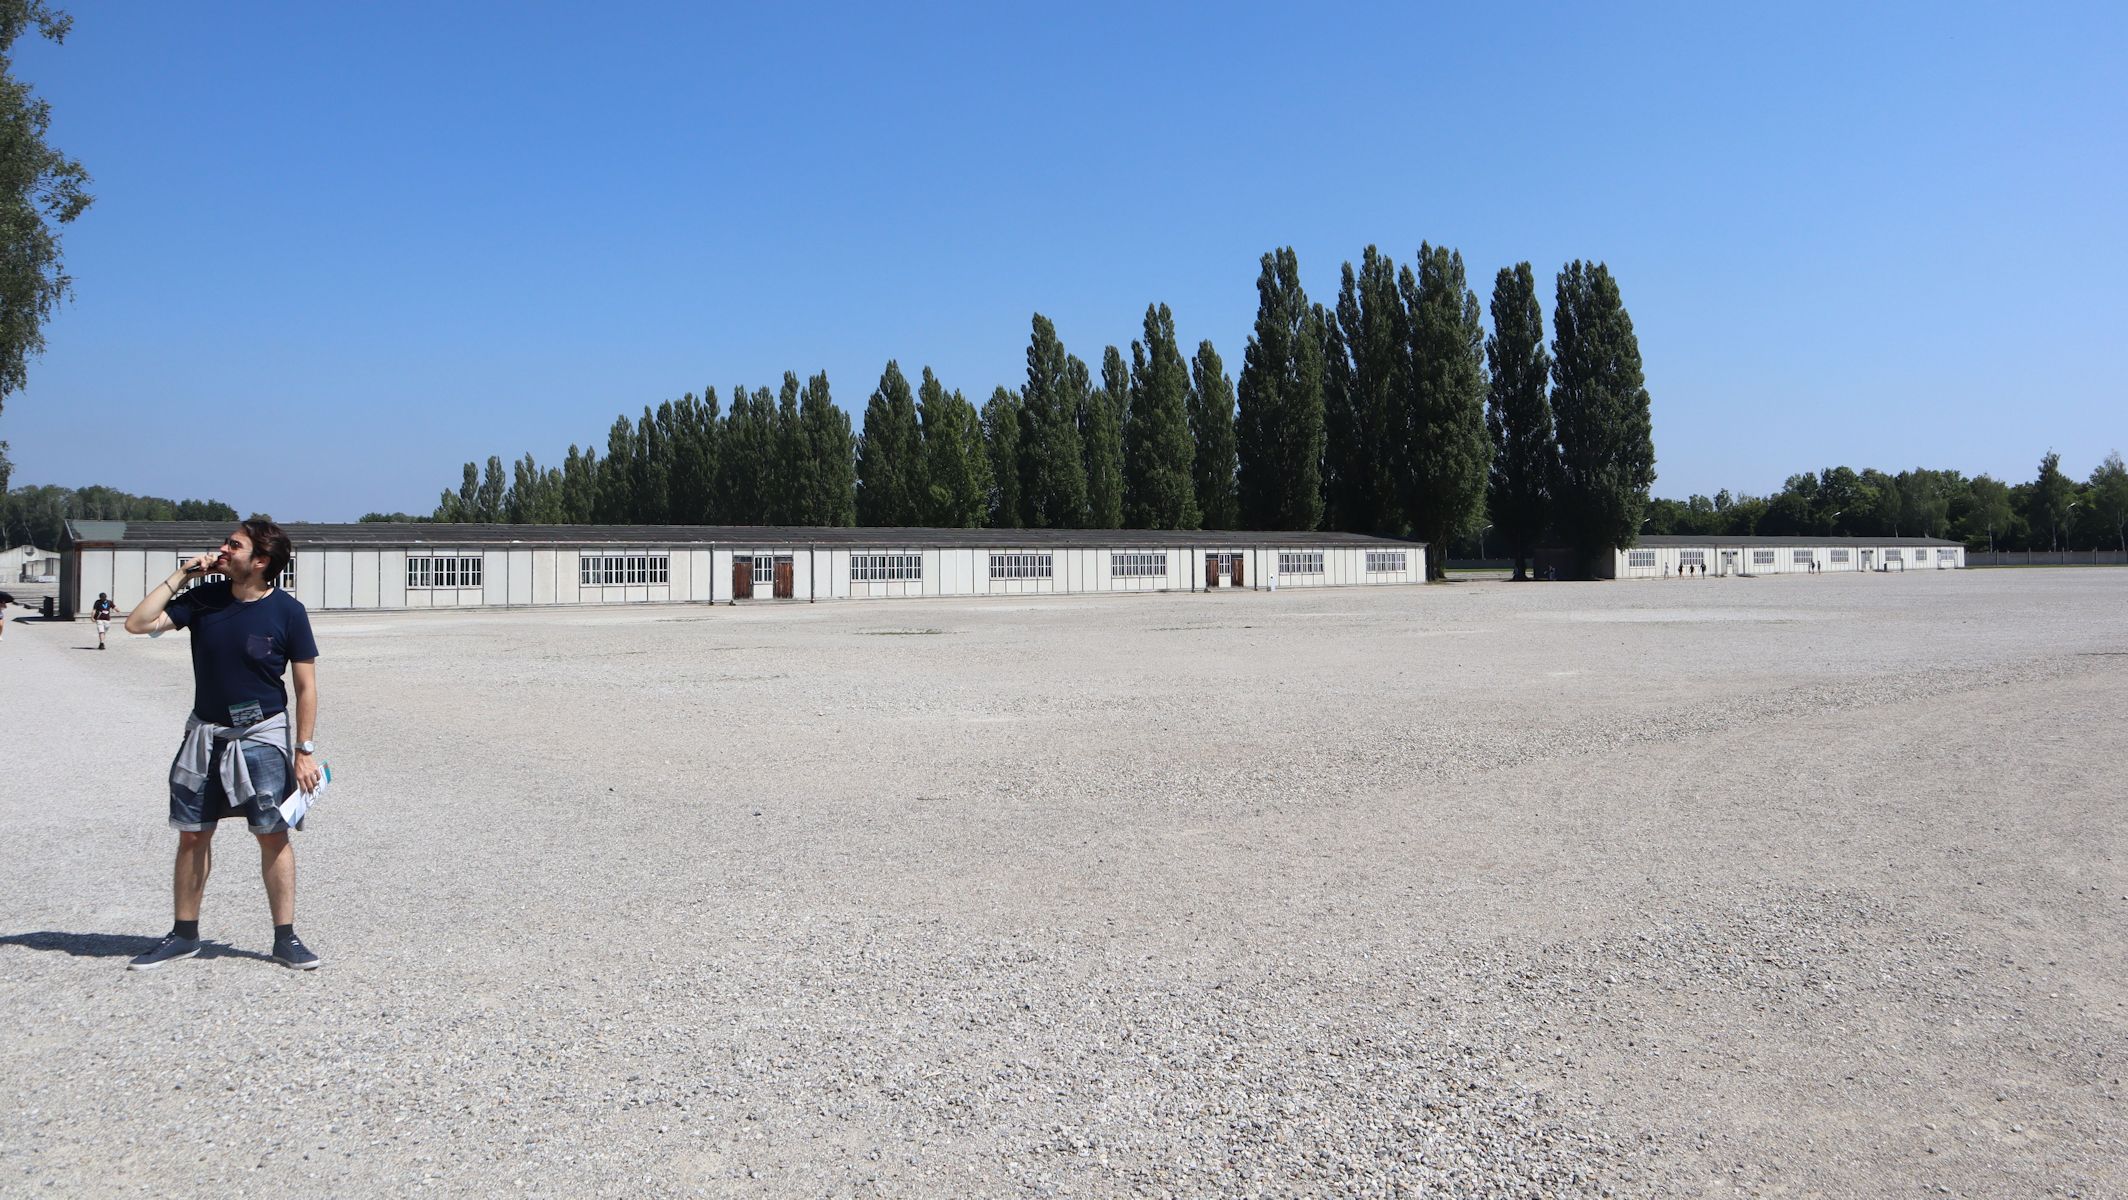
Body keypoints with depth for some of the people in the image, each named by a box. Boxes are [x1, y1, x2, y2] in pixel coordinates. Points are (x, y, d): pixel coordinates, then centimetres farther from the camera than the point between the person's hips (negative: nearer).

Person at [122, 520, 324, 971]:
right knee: (192, 834, 9)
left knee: (272, 834, -2)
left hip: (262, 735, -4)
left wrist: (304, 749, -9)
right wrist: (180, 575, -7)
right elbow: (138, 623, -5)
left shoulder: (287, 612, -10)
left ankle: (285, 938, 7)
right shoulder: (204, 598, 0)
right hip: (205, 734, 4)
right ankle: (184, 934, 23)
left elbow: (306, 686, -7)